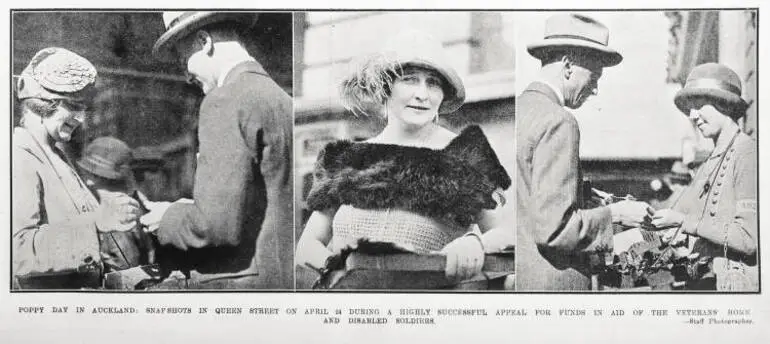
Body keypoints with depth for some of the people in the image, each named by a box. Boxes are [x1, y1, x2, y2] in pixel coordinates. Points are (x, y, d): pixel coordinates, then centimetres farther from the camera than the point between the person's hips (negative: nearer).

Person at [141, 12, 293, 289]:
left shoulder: (224, 101, -13)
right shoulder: (280, 98, 14)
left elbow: (217, 224, -20)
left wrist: (170, 218, -1)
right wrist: (191, 209, 16)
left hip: (239, 280, -9)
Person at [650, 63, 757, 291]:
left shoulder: (748, 154, -11)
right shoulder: (708, 166, 14)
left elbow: (749, 238, -19)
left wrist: (685, 222, -16)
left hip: (738, 283, -7)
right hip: (706, 281, 7)